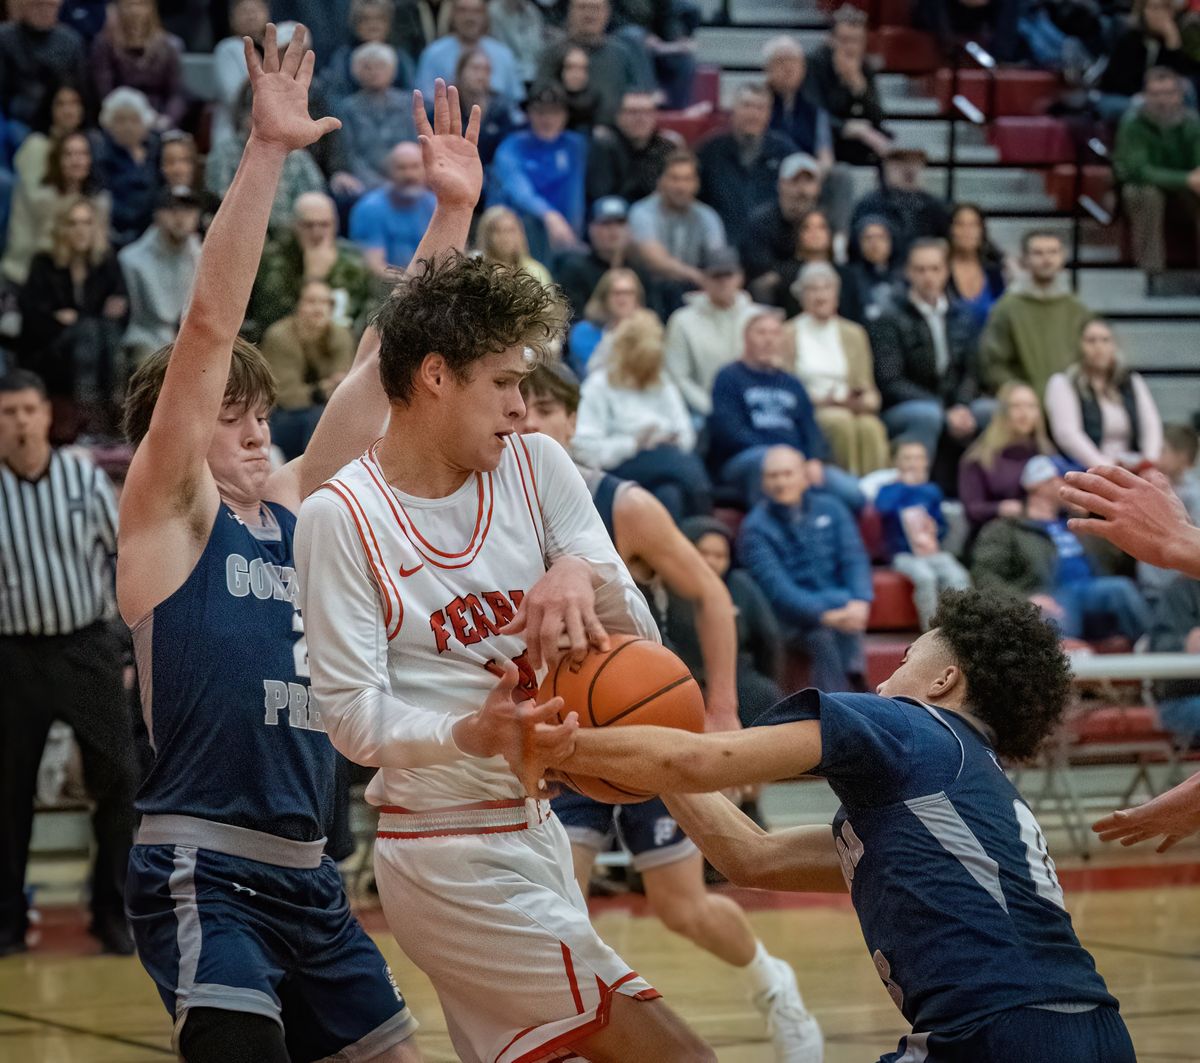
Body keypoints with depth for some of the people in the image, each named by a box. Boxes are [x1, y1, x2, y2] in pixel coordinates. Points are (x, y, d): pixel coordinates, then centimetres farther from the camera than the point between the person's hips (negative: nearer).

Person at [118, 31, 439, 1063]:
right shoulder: (168, 511, -3)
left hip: (306, 875, 8)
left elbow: (388, 357, 12)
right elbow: (210, 325, -13)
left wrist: (451, 211, 6)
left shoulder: (296, 506, 15)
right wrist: (266, 153, -20)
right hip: (201, 871, -8)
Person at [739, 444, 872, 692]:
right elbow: (776, 587, -13)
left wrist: (860, 601, -22)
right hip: (792, 616, -2)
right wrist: (825, 615, -27)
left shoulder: (829, 508, 10)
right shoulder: (755, 527, -2)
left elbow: (854, 558, 0)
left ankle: (854, 679, -34)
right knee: (821, 636, -34)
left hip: (840, 604, 2)